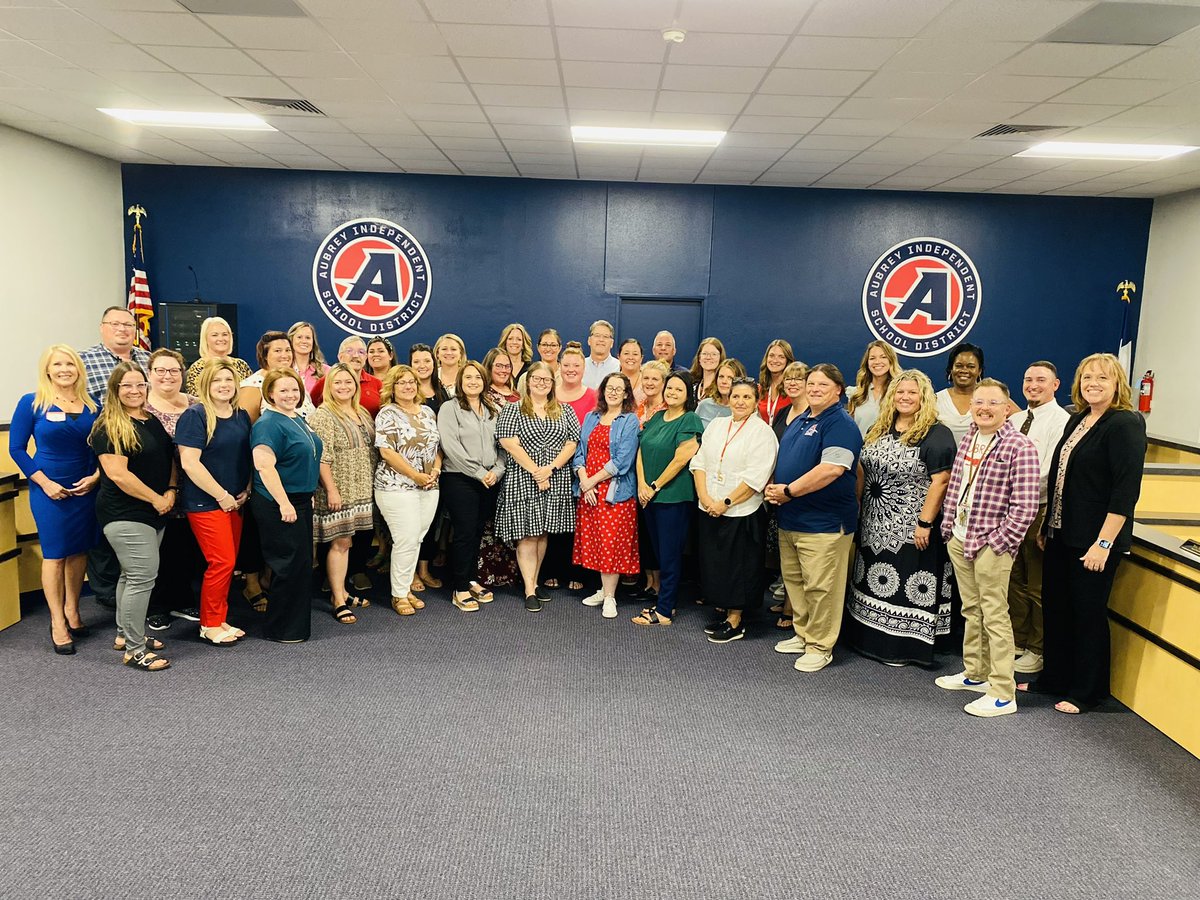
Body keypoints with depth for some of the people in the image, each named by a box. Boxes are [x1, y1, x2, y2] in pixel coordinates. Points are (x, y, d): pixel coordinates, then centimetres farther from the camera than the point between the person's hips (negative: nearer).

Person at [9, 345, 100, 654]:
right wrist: (45, 483, -12)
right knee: (55, 554, 1)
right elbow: (16, 448, -4)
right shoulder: (32, 403, -6)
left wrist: (96, 476, -6)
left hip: (87, 489, 3)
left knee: (79, 551, 11)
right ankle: (58, 623, 10)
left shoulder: (92, 405, 4)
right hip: (50, 490, -3)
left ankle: (72, 611, 27)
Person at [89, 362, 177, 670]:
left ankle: (125, 634, 29)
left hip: (155, 512, 8)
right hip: (125, 514, -8)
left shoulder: (153, 421, 11)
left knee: (132, 574, 17)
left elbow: (170, 459, 17)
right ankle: (135, 650, -1)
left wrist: (172, 490, -1)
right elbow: (117, 474, -18)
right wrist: (156, 499, -14)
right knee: (143, 575, -10)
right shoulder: (108, 427, -11)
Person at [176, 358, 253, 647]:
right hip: (205, 502, -7)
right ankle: (210, 625, 8)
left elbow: (249, 457, 18)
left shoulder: (241, 416, 10)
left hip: (235, 502, 7)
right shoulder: (195, 416, -11)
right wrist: (221, 496, -15)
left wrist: (247, 491, 4)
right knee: (222, 562, -7)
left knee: (229, 563, 10)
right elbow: (189, 462, -18)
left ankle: (219, 620, 22)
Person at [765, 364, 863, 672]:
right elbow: (785, 462, 23)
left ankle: (820, 647, 10)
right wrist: (774, 489, 2)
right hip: (789, 519, 9)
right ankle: (803, 634, 31)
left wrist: (789, 491, -17)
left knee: (820, 587, -2)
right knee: (794, 581, 17)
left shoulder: (841, 424, -12)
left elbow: (832, 468, -24)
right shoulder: (799, 421, 17)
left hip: (823, 522, -9)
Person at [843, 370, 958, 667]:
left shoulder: (937, 435, -12)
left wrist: (925, 523, -21)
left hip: (911, 531, -7)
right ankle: (870, 637, 28)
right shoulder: (878, 430, 10)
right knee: (874, 582, 15)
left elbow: (941, 481, -17)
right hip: (874, 528, 7)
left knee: (907, 586, 1)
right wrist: (858, 508, 10)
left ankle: (904, 647, 14)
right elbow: (862, 470, 15)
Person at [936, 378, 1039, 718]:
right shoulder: (969, 439, 10)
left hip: (990, 545, -7)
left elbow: (1025, 505, -16)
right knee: (972, 610, 18)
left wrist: (998, 541, -15)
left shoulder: (1019, 447, -14)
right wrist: (948, 527, 10)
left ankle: (1002, 693, 7)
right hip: (959, 540, 7)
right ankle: (975, 673, 33)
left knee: (994, 615, -2)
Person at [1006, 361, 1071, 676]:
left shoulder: (1061, 422, -11)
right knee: (1014, 581, 17)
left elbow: (1051, 473, -18)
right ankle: (1018, 641, 31)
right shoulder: (1014, 420, 13)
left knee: (1039, 587, 4)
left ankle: (1038, 650, 17)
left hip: (1039, 512, -7)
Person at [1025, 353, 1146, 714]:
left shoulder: (1125, 424, -13)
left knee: (1088, 615, 5)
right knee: (1057, 609, 15)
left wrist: (1104, 543, -21)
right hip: (1061, 536, 7)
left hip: (1093, 542, -7)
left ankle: (1087, 692, 21)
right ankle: (1054, 679, 31)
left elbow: (1127, 489, -19)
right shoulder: (1077, 420, 11)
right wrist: (1047, 525, 16)